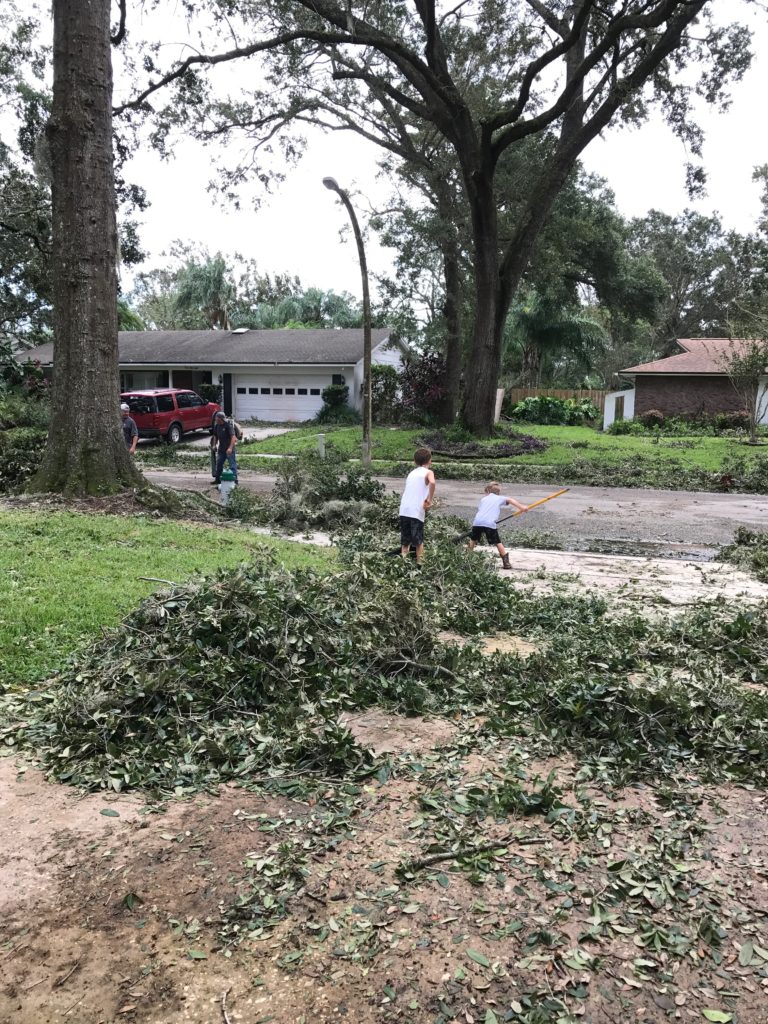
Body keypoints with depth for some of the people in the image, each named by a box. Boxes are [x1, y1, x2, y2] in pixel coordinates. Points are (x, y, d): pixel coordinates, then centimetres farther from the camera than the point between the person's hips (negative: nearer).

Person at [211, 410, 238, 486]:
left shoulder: (228, 425, -18)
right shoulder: (217, 425, 5)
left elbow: (233, 437, -25)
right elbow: (215, 436, 21)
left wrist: (230, 448, -31)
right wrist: (215, 444, 17)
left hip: (229, 449, -8)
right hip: (221, 448, 8)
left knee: (232, 464, -5)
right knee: (219, 463, 15)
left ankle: (234, 480, -3)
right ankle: (217, 479, 28)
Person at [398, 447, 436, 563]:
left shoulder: (411, 473, 21)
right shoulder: (428, 472, 2)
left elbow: (409, 492, 15)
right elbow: (432, 483, -20)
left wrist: (425, 500, 8)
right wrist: (429, 500, -13)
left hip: (404, 510, 5)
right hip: (416, 511, -5)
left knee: (405, 542, 10)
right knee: (419, 541, 7)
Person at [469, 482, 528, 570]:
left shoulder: (483, 499, 29)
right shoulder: (500, 498, 19)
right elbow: (511, 500, 5)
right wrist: (521, 507, 1)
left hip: (477, 522, 3)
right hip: (490, 523, -3)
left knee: (473, 540, 21)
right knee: (498, 542, 3)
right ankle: (506, 562, 0)